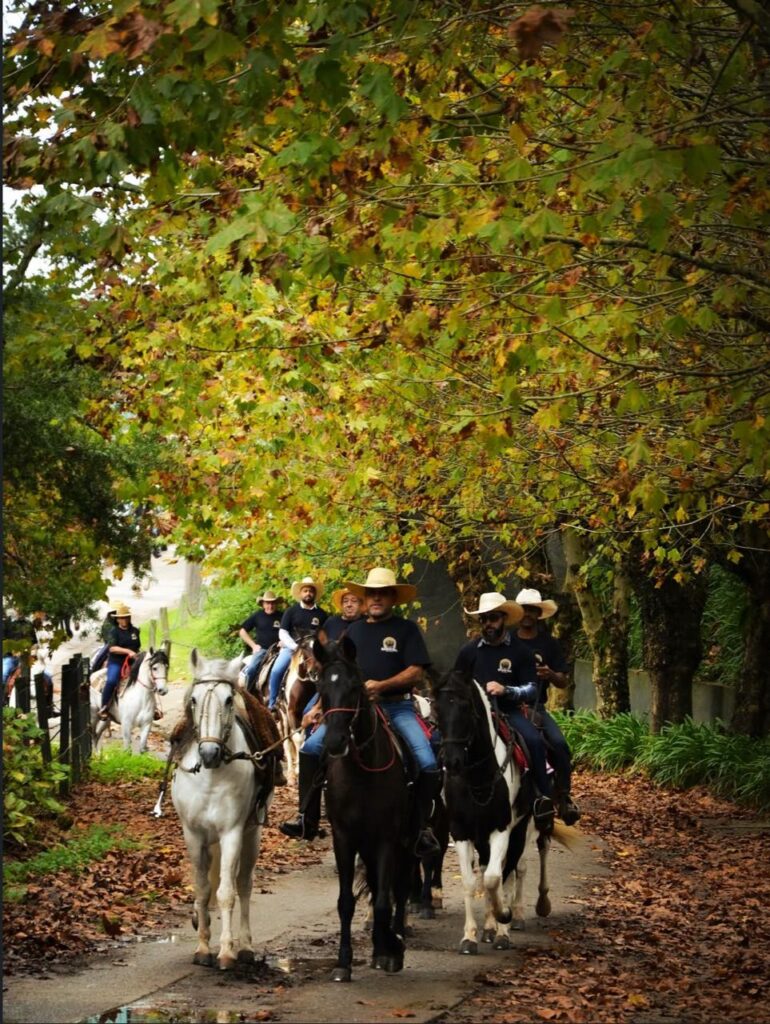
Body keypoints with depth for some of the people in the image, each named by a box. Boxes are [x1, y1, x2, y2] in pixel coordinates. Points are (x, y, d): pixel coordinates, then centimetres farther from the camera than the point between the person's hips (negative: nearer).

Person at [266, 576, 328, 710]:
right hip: (291, 647, -1)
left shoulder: (322, 614, 11)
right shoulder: (291, 611, 7)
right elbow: (282, 633, 1)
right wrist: (296, 647, -13)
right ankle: (272, 702, -9)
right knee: (276, 671, -24)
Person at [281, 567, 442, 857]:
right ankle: (307, 820, -6)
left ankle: (423, 828, -7)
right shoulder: (354, 629, 14)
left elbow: (415, 672, -6)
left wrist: (381, 685, -18)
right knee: (311, 747, -12)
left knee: (428, 762, -22)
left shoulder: (406, 629, 2)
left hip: (397, 706, -3)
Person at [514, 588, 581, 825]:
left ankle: (564, 797, -13)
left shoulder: (549, 644, 10)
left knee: (559, 744, -22)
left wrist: (550, 674, -11)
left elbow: (563, 682, 10)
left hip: (536, 708, 1)